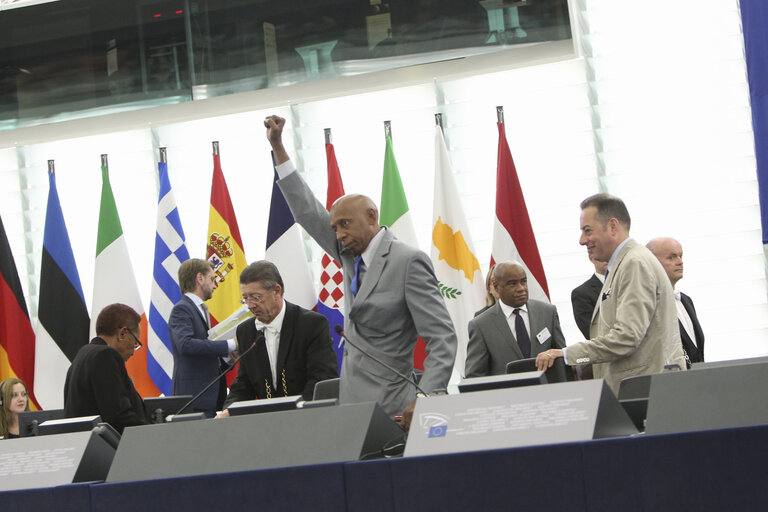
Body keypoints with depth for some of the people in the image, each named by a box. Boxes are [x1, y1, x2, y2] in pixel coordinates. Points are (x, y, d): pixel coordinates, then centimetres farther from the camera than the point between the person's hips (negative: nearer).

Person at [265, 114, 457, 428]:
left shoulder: (409, 262, -9)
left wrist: (424, 400, -26)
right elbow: (308, 212, 21)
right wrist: (277, 146, 20)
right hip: (351, 403, 7)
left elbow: (442, 340, -14)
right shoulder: (351, 258, 13)